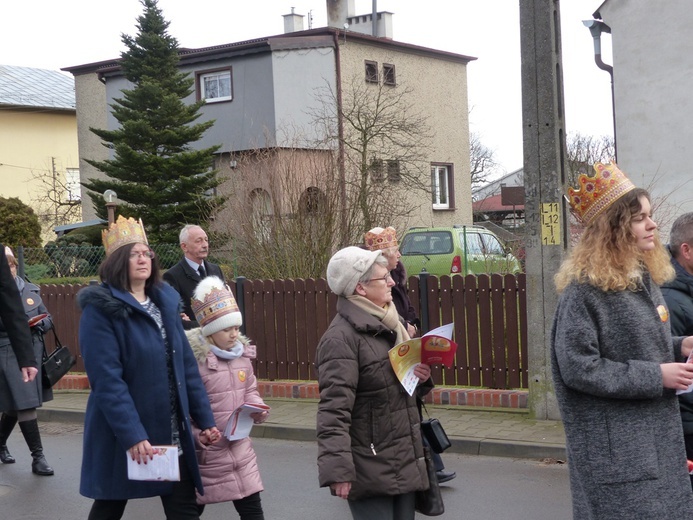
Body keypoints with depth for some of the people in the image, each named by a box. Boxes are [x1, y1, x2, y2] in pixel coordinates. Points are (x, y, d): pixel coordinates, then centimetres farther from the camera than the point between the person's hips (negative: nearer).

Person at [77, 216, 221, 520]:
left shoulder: (165, 301, 8)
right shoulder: (101, 309, -12)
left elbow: (186, 365, 10)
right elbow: (107, 379, -20)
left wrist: (205, 419, 6)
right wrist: (131, 435, -27)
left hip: (173, 435, 5)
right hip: (120, 435, -5)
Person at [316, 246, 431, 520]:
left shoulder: (387, 324, 12)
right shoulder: (341, 338, -17)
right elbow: (333, 410, -22)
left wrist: (417, 373, 5)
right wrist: (338, 470, -27)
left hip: (404, 461, 9)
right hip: (369, 470, -9)